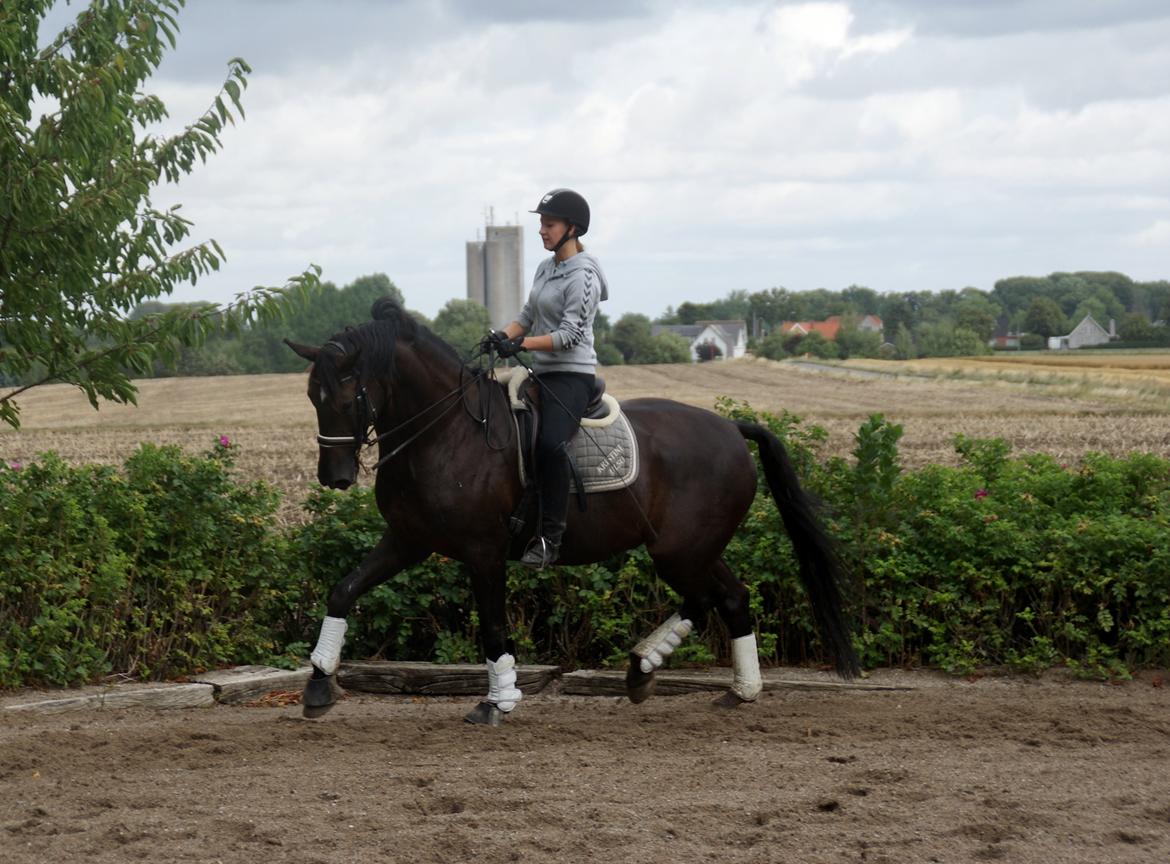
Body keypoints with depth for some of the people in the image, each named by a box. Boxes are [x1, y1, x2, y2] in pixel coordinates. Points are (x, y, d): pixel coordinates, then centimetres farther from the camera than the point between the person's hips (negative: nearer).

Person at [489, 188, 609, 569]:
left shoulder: (582, 276, -13)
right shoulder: (546, 268, 15)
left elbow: (571, 334, -19)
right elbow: (528, 317, 19)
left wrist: (522, 344, -27)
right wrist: (503, 336, -1)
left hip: (572, 373, -10)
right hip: (542, 373, 10)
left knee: (550, 443, -31)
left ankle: (550, 537, -29)